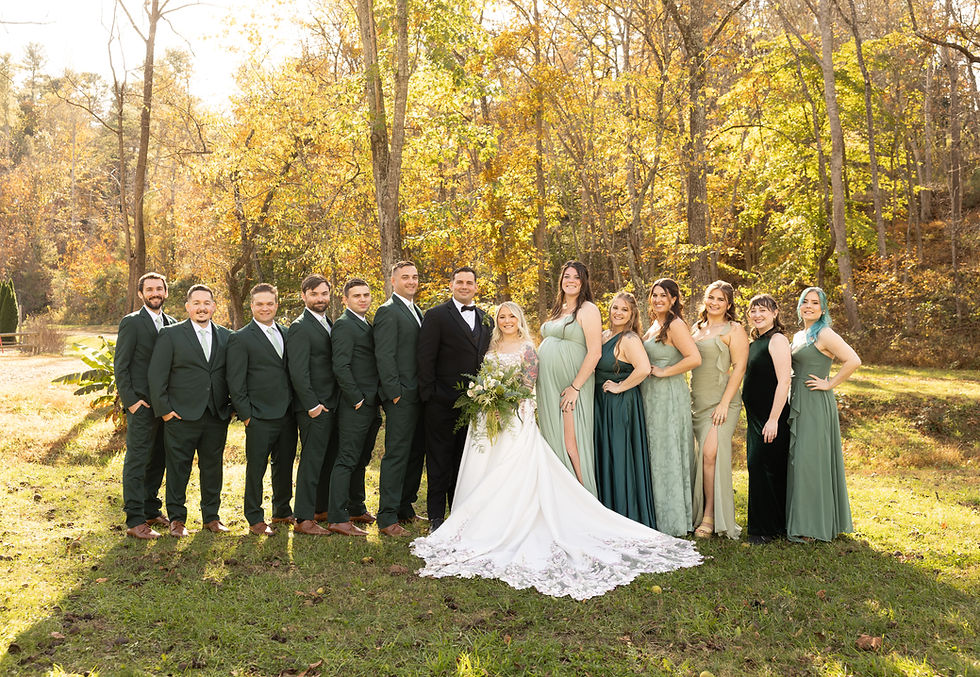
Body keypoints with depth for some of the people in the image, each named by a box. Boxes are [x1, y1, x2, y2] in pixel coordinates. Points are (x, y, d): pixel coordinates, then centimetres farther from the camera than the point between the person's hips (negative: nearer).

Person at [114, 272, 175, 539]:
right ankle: (135, 521, 0)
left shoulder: (172, 324, 12)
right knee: (136, 462, -3)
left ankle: (151, 510, 26)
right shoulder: (131, 323, -5)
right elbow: (120, 365, -7)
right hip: (141, 405, -6)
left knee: (158, 460, 13)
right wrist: (130, 400, -13)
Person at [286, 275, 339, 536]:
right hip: (314, 408, -9)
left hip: (331, 406, 9)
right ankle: (304, 520, 2)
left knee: (329, 460, 16)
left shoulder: (328, 323, 15)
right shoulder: (300, 327, -12)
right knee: (311, 461, -5)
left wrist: (333, 403, 13)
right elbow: (298, 371, -18)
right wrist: (312, 405, -20)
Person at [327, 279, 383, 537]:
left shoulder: (367, 325, 18)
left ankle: (357, 510, 28)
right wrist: (357, 399, -18)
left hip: (371, 406, 9)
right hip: (355, 406, -9)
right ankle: (337, 518, -3)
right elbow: (340, 367, -19)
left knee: (361, 460, 17)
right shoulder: (344, 325, -11)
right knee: (347, 460, -7)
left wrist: (376, 403, 15)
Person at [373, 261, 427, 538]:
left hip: (419, 396, 9)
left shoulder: (416, 311, 18)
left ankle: (405, 508, 26)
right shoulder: (388, 311, -10)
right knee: (396, 455, -6)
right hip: (401, 397, -9)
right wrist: (395, 392, -18)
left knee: (416, 454, 14)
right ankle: (387, 519, 1)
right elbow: (384, 356, -15)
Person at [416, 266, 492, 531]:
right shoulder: (436, 316, -3)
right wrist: (429, 397, -11)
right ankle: (436, 517, 11)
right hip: (443, 404, -5)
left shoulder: (486, 320, 14)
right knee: (439, 462, 3)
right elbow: (425, 360, -7)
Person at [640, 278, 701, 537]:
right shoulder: (654, 325, 15)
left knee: (668, 454, -3)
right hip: (651, 396, 9)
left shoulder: (675, 325, -12)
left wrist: (664, 372, -16)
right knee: (655, 454, 11)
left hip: (669, 396, -9)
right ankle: (659, 515, 18)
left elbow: (694, 358, -23)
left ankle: (673, 520, 5)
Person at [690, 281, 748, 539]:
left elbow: (739, 368, -7)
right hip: (696, 400, 6)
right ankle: (697, 512, 10)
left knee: (711, 452, -17)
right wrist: (686, 399, 14)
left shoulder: (734, 330, 0)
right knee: (698, 456, 3)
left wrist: (725, 403, -15)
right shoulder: (696, 328, 17)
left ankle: (711, 517, -11)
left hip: (721, 401, -6)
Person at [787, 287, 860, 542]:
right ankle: (799, 520, 19)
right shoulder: (798, 336, 16)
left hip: (816, 406, -9)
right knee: (797, 460, 10)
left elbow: (853, 360, -22)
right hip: (798, 405, 9)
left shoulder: (824, 334, -10)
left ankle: (812, 526, -2)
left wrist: (830, 384, -16)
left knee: (810, 460, -8)